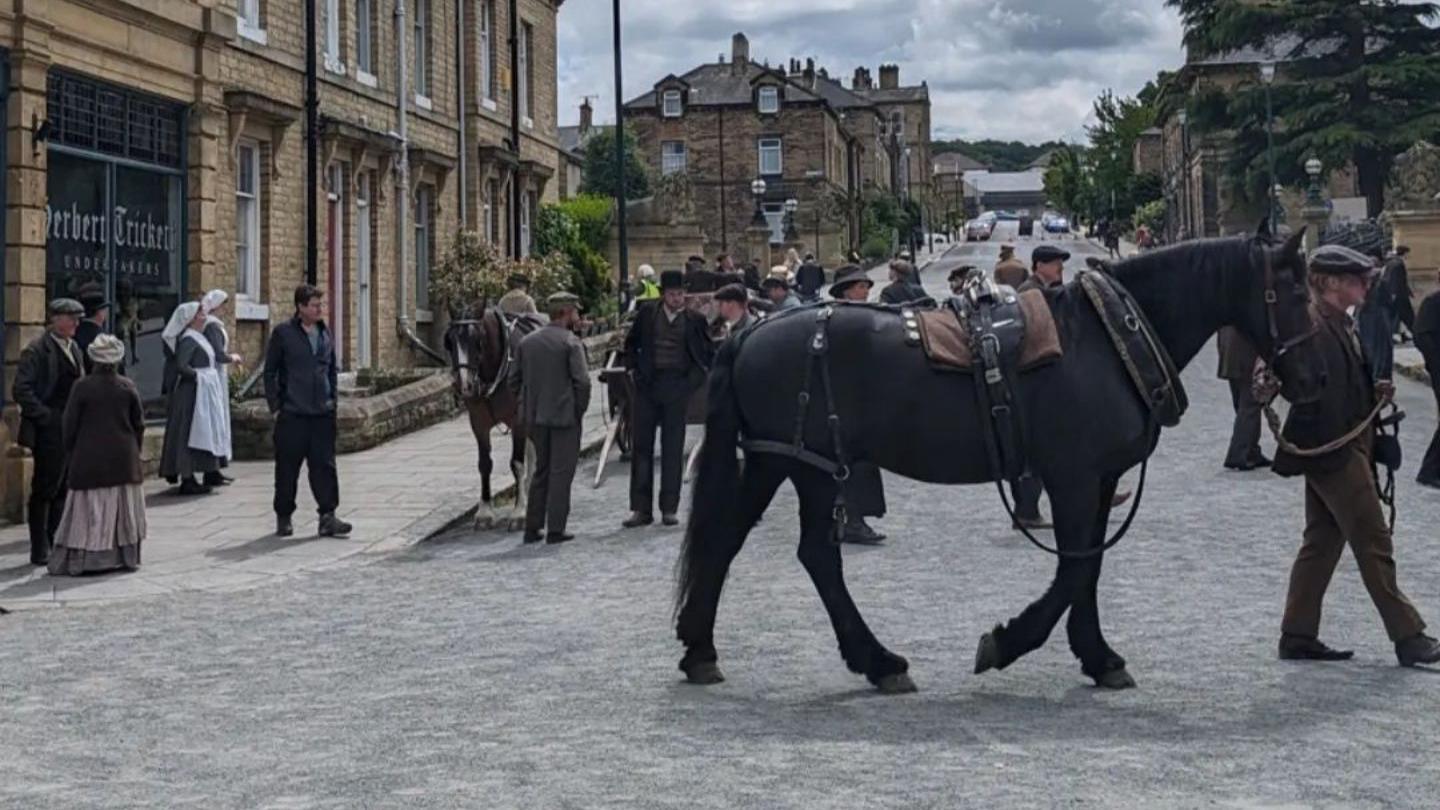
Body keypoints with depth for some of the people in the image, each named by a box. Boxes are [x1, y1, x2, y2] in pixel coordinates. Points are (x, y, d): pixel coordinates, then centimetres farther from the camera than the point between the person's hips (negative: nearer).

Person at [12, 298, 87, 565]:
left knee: (63, 490, 11)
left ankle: (55, 543, 19)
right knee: (44, 490, -1)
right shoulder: (36, 350, -10)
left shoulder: (73, 348, 15)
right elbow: (21, 390, -16)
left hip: (72, 431, 7)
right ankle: (40, 551, 6)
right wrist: (44, 416, -16)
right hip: (49, 433, -7)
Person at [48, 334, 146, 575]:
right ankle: (127, 556, 14)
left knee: (89, 510, 0)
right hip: (123, 458, 2)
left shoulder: (82, 387, -8)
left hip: (89, 458, -2)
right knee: (123, 508, 10)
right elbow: (139, 423, 4)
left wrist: (70, 456, 8)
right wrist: (134, 451, 16)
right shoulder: (127, 387, -1)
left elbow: (70, 425, -3)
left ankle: (82, 560, -1)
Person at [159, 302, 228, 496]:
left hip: (203, 393, 10)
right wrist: (197, 375, -15)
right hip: (192, 392, -10)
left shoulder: (197, 338, 15)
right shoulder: (188, 340, -15)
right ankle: (187, 480, -5)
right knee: (191, 435, -7)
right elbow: (181, 366, -25)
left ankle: (188, 477, 22)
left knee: (200, 434, 14)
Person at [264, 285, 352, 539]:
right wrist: (275, 406, -4)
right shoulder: (283, 333, -4)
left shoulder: (326, 333, 10)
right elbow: (270, 371, 0)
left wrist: (332, 400, 12)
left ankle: (328, 517, 1)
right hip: (291, 413, -4)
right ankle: (284, 518, 16)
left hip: (322, 413, 4)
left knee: (324, 465, 0)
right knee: (287, 468, 5)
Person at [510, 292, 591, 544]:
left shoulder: (526, 342, 7)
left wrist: (528, 406, 14)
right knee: (561, 472, 2)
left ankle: (532, 528, 17)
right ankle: (555, 530, 2)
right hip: (565, 417, -6)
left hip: (535, 418, 6)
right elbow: (582, 381, -17)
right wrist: (579, 411, -5)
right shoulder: (570, 342, -11)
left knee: (540, 470, 16)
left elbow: (514, 381, 8)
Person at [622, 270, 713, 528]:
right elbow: (631, 342, 17)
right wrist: (633, 368, 6)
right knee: (641, 446, 2)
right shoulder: (647, 313, 5)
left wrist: (695, 378, -4)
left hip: (677, 387, -1)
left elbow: (709, 353, 8)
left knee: (673, 448, 2)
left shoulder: (694, 320, 2)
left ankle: (669, 508, 9)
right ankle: (641, 508, 8)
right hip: (648, 385, 1)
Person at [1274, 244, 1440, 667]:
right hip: (1333, 452, -10)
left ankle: (1298, 636, 18)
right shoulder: (1315, 327, -18)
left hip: (1345, 448, 10)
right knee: (1373, 541, -4)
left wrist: (1374, 390, 3)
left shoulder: (1341, 324, 14)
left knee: (1322, 543, 13)